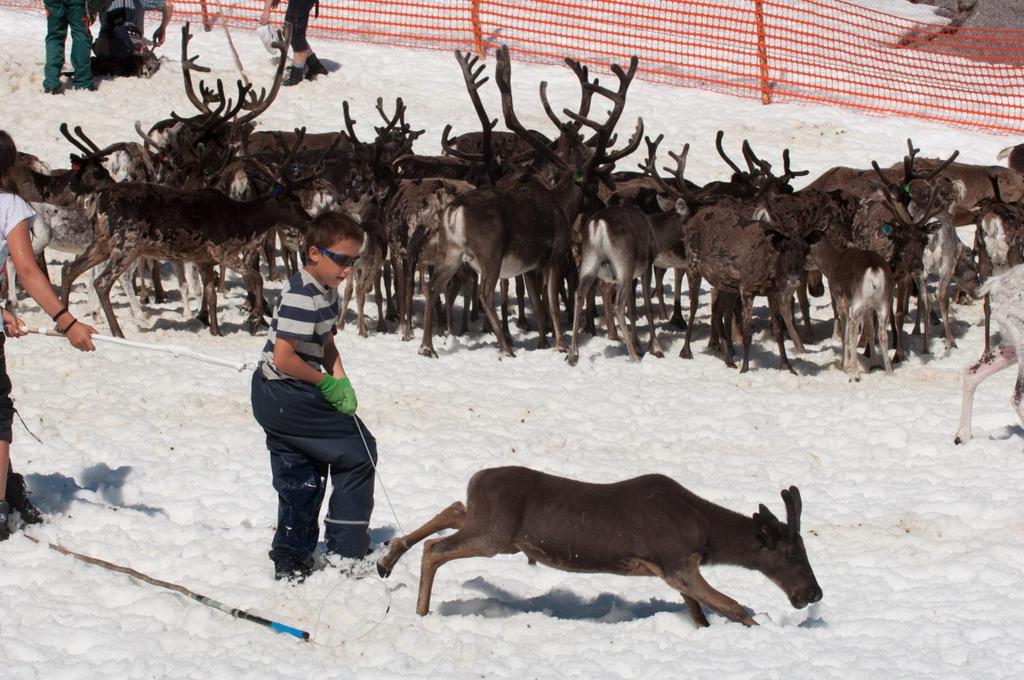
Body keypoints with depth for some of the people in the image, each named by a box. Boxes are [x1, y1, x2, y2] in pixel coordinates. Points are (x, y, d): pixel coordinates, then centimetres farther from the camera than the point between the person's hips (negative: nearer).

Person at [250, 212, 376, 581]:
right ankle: (346, 550, 2)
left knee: (301, 480, 18)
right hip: (285, 395, -10)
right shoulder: (301, 296, -22)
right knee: (359, 451, -3)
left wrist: (342, 383, -2)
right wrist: (328, 383, -14)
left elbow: (326, 343, 15)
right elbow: (283, 358, -26)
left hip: (275, 398, 10)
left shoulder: (327, 290, 9)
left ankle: (291, 561, 27)